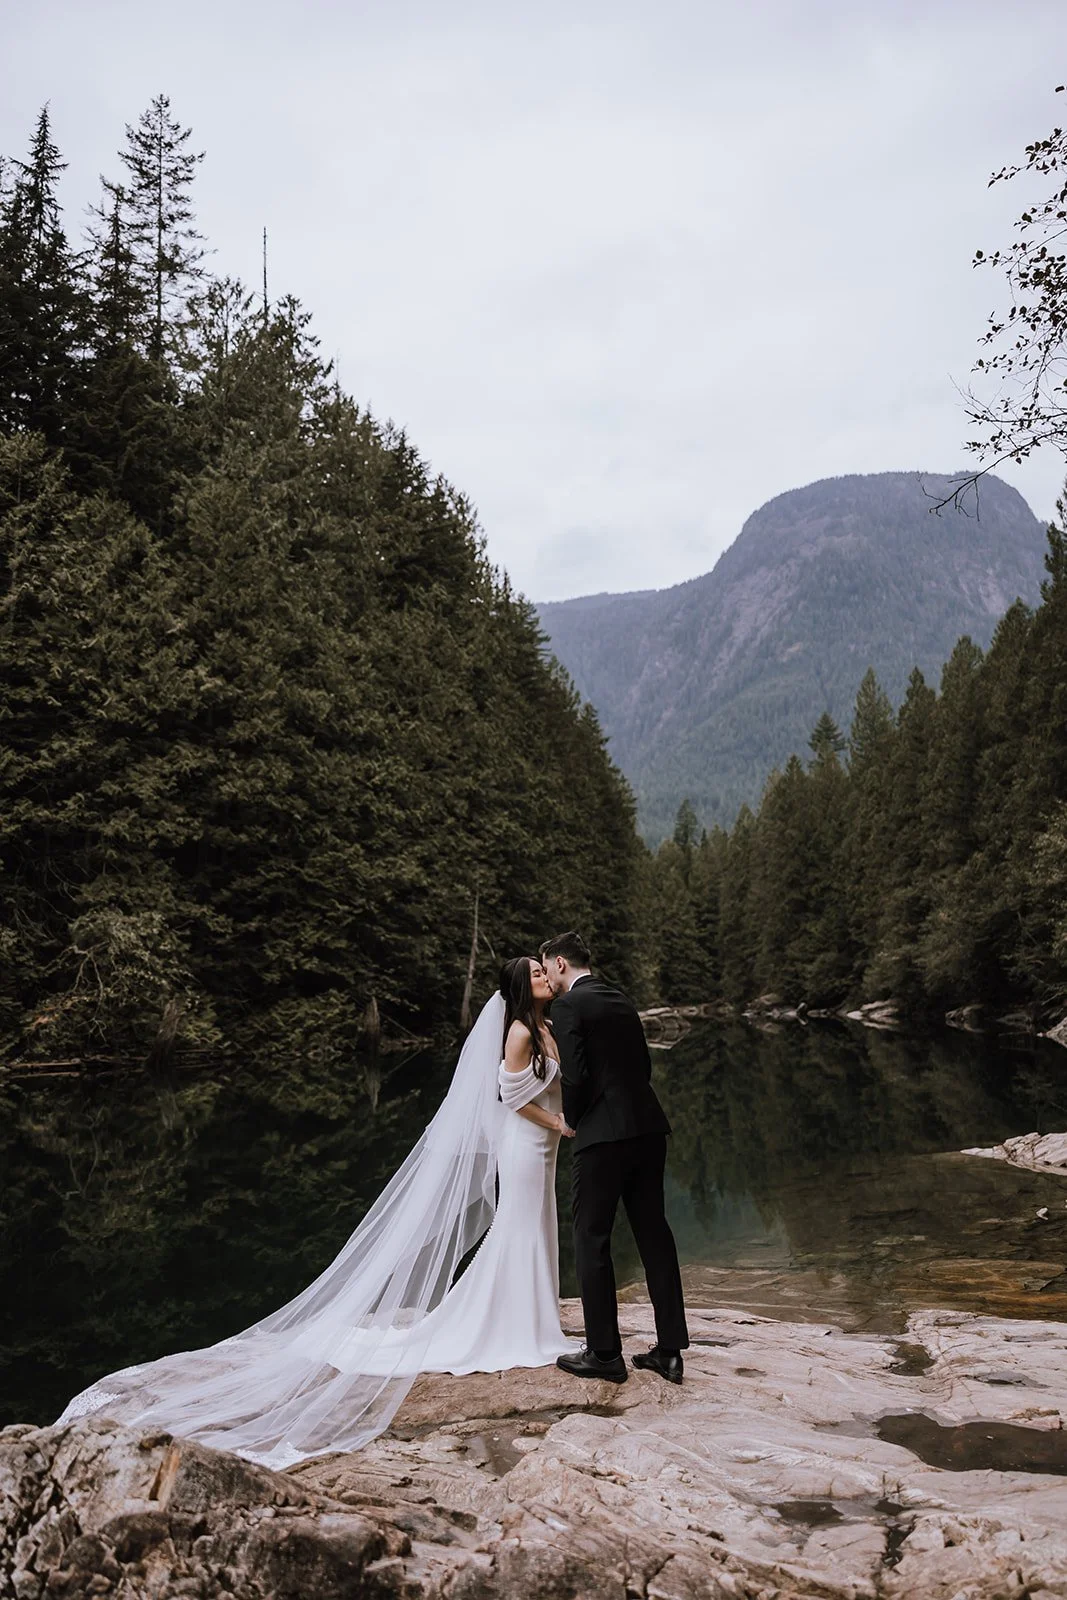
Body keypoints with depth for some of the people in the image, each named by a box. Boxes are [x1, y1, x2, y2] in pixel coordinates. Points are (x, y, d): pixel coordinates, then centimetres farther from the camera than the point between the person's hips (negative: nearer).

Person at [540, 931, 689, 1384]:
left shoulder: (568, 1006, -9)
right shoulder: (621, 1001, 15)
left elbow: (575, 1076, -16)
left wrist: (571, 1119, 1)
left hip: (603, 1136, -7)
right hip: (648, 1129, 8)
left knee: (592, 1240, 5)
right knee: (654, 1234, 12)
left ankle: (604, 1354, 12)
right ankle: (669, 1350, 18)